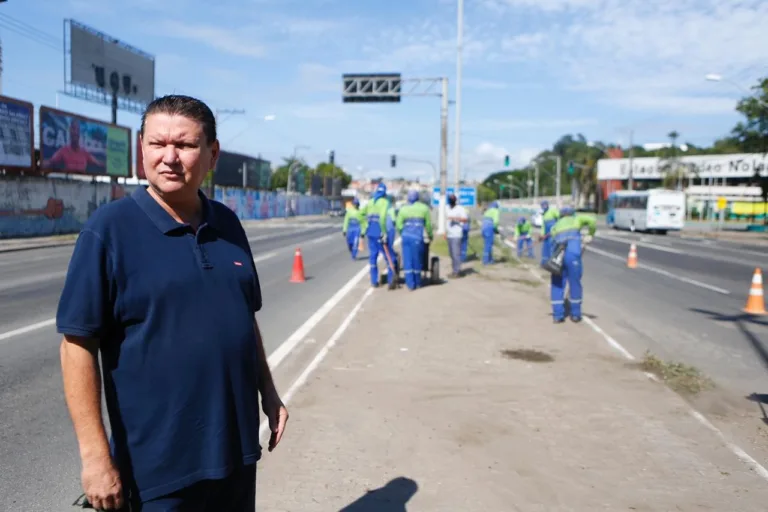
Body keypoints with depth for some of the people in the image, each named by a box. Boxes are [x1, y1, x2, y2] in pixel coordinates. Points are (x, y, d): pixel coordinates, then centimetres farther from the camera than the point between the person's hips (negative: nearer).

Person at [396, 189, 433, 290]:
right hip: (417, 237, -2)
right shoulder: (424, 208, 4)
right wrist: (430, 236, 22)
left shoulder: (403, 209, 7)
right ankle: (417, 283, 22)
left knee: (407, 260, 6)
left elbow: (398, 225, 5)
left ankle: (410, 284, 5)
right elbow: (428, 224, 7)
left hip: (406, 236, 2)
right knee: (417, 260, 9)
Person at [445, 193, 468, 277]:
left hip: (456, 235, -7)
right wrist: (445, 232, 19)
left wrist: (454, 218, -29)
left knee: (456, 253, -10)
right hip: (449, 235, 7)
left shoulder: (460, 208, -6)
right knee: (451, 253, 8)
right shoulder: (447, 208, 15)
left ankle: (457, 271, -6)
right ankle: (454, 270, 13)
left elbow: (465, 219, -18)